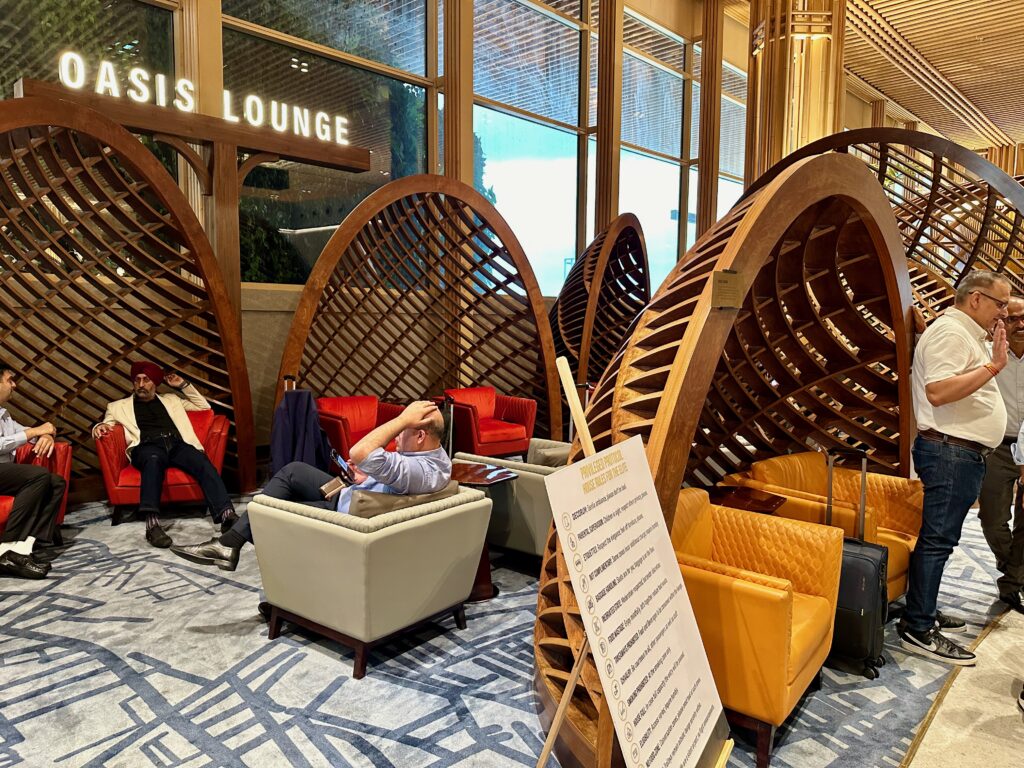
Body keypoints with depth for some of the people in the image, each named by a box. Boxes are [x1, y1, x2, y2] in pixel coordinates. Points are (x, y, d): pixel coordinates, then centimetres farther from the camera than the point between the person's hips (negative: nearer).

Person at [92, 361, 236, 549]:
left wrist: (183, 385, 25)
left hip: (178, 444, 2)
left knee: (203, 463, -33)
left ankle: (226, 514, -50)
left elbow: (204, 406, 33)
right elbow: (106, 424, 20)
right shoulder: (119, 406, 30)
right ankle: (153, 524, -53)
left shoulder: (171, 399, 33)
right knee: (154, 459, -42)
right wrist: (100, 427, -4)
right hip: (147, 447, -2)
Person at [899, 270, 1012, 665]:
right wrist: (992, 366, -23)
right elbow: (938, 391, -27)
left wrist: (992, 363, 19)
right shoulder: (949, 332, -13)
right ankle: (918, 630, -4)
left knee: (939, 538, 15)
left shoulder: (968, 335, 21)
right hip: (950, 452, -11)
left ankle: (924, 612, 24)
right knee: (937, 539, -9)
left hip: (964, 454, 11)